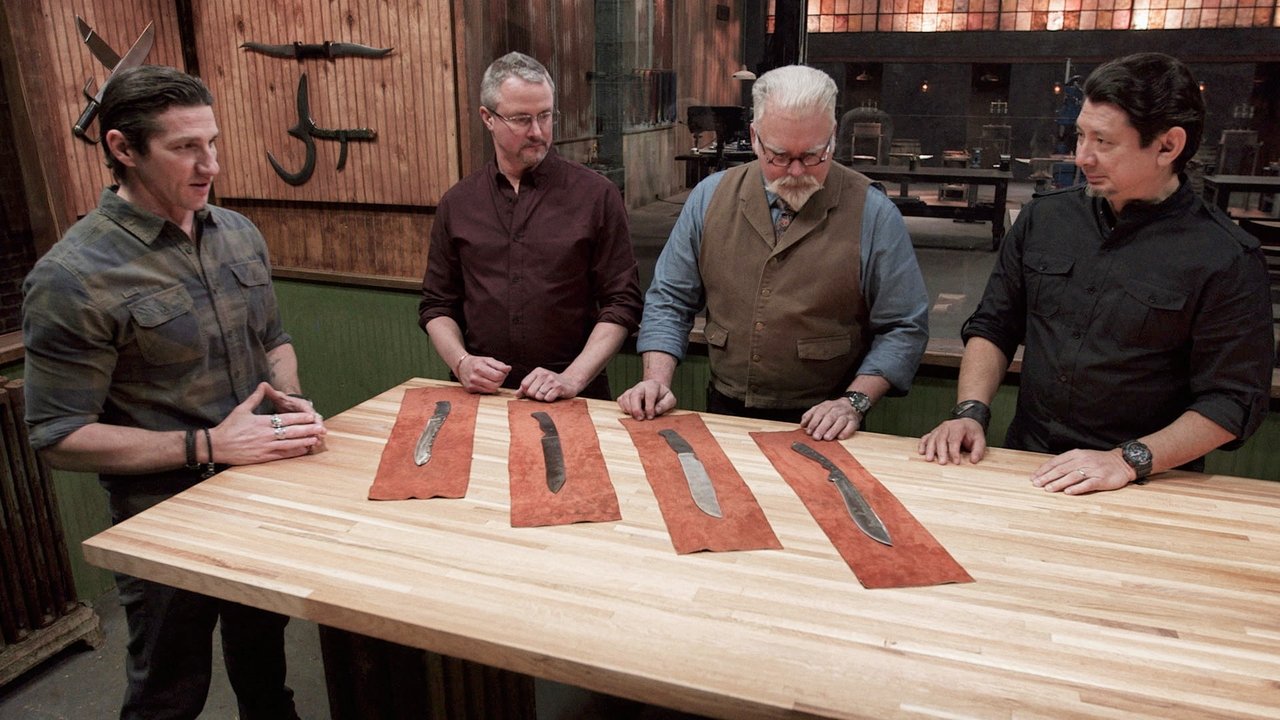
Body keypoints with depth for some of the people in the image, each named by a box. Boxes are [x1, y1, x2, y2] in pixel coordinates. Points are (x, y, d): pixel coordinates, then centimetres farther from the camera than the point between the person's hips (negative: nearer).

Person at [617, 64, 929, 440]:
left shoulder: (873, 215, -6)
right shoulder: (710, 198, 2)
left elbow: (904, 329, -1)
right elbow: (669, 300, 8)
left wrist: (854, 402, -12)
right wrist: (657, 380, -4)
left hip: (821, 436, 1)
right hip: (724, 415, 0)